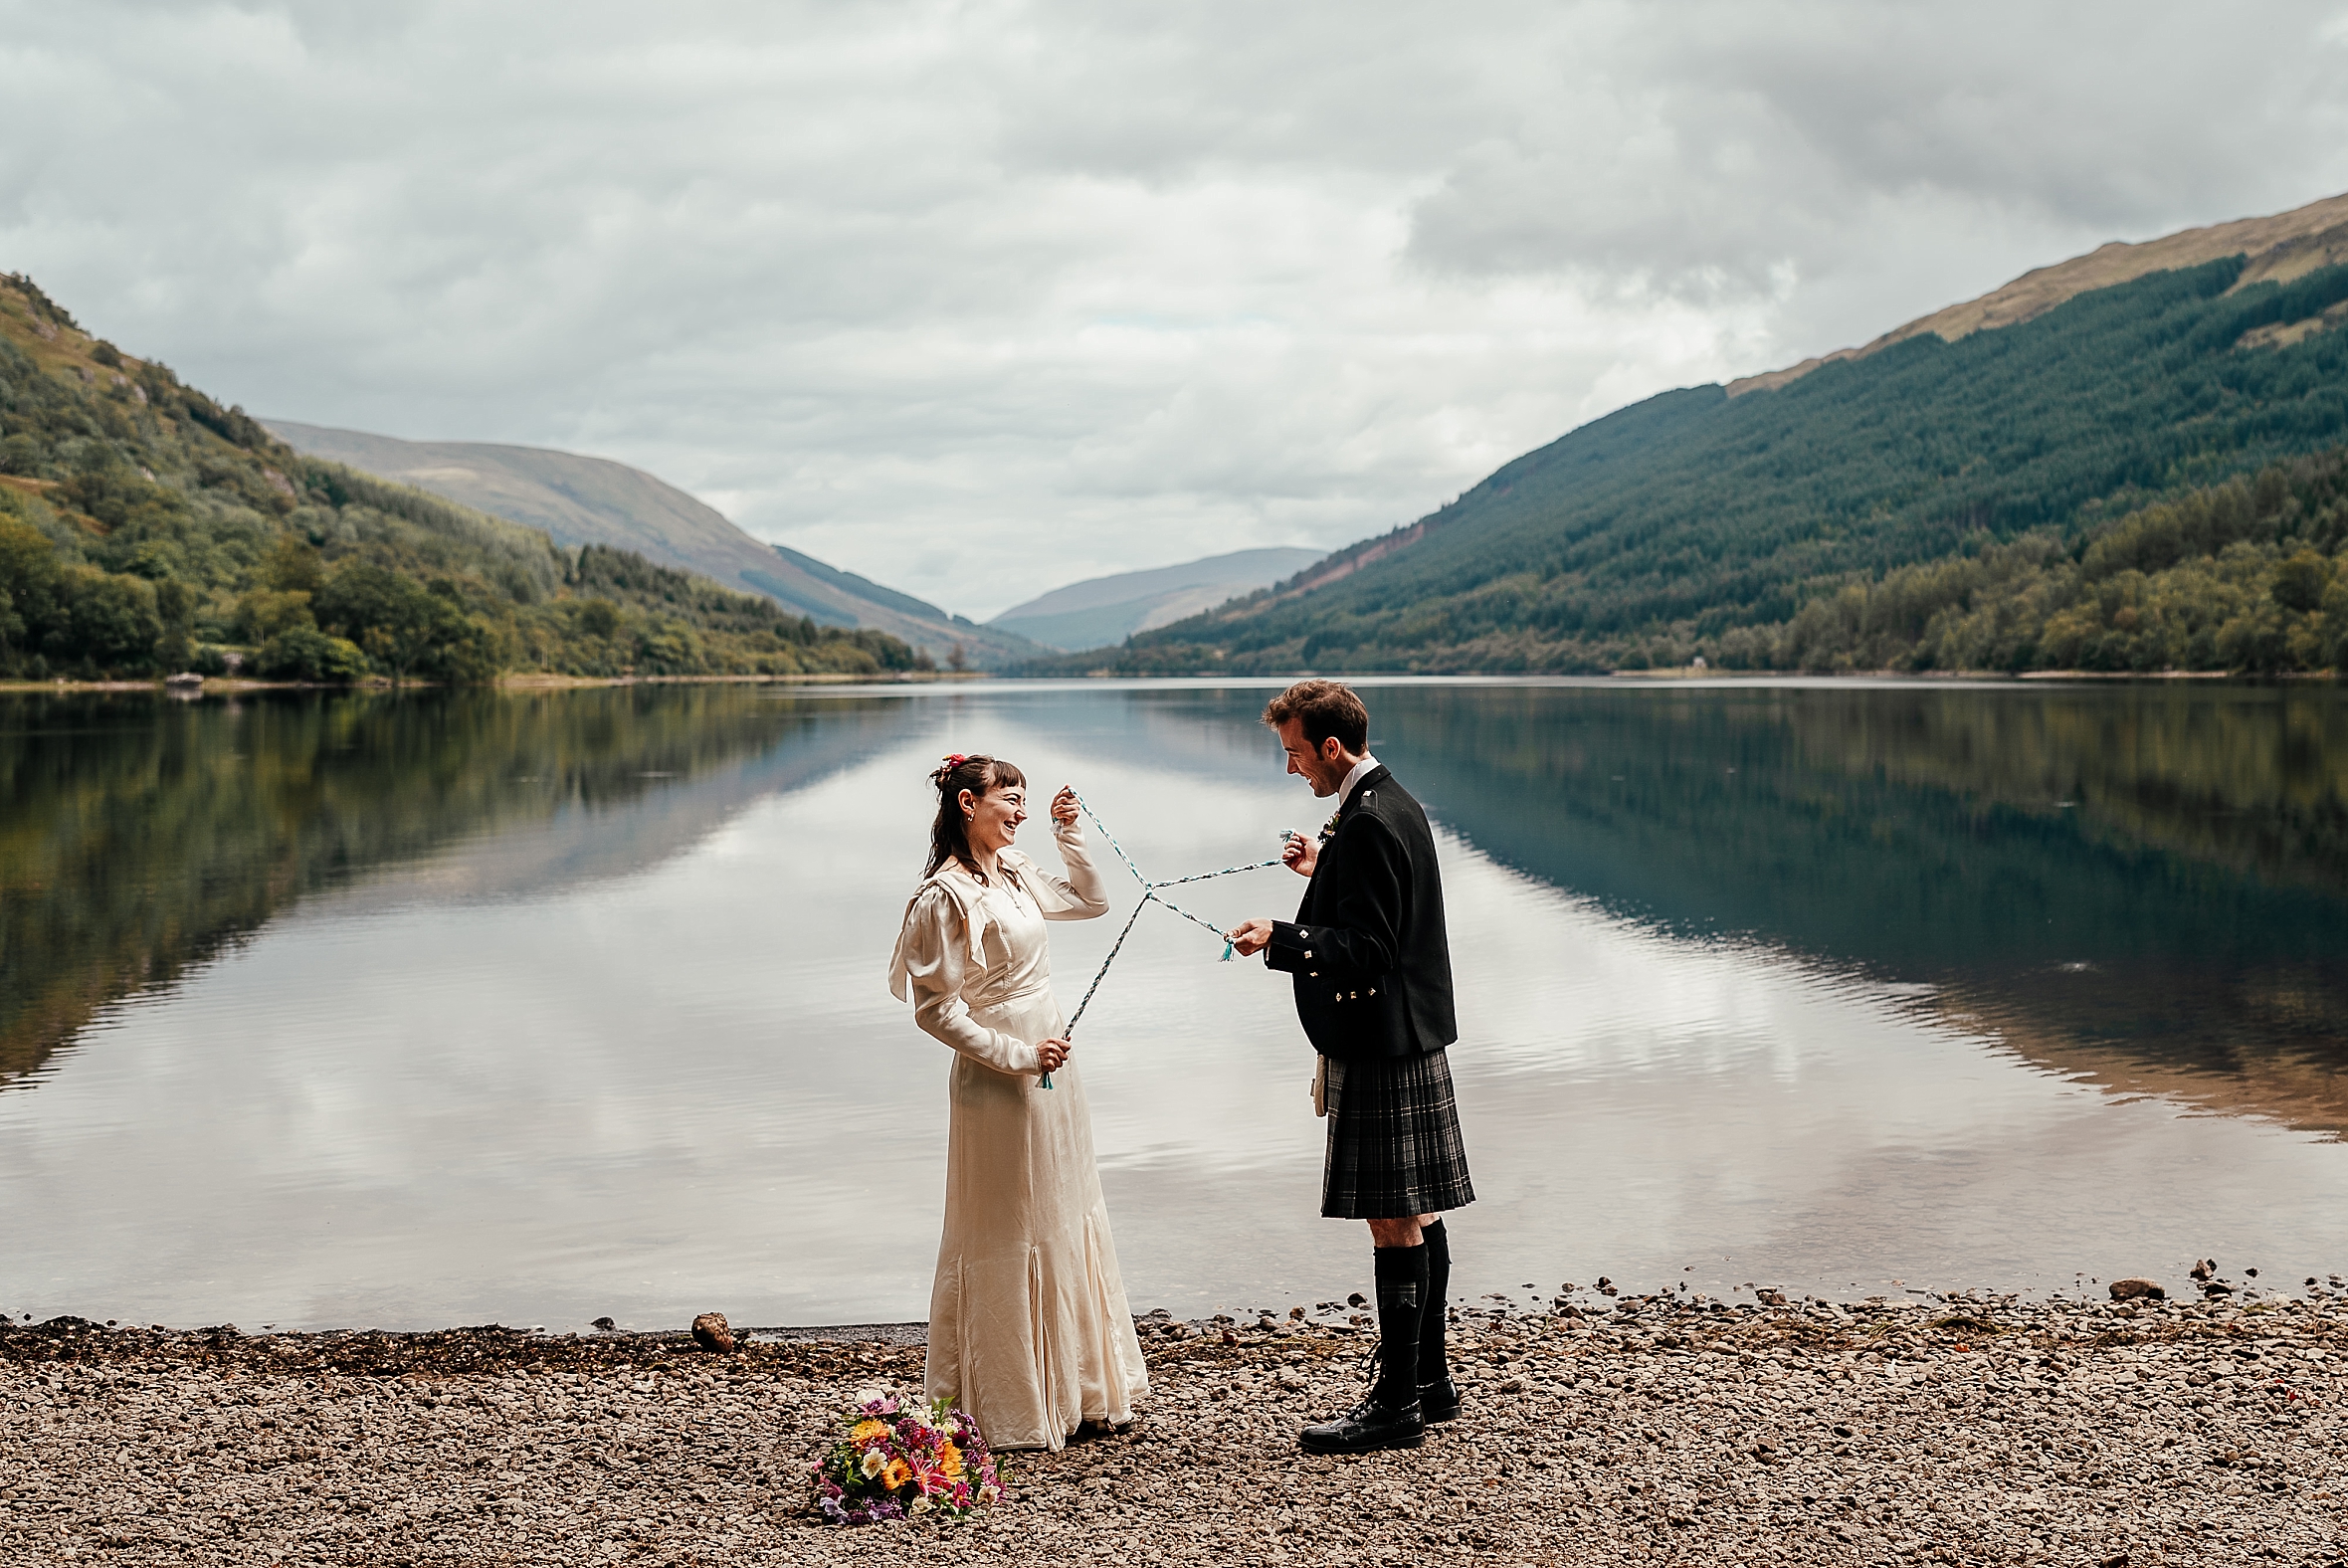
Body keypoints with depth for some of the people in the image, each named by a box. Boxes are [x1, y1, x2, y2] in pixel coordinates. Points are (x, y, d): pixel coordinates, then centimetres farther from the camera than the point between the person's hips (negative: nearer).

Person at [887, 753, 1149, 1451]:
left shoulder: (1016, 872, 8)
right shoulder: (947, 895, -16)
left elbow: (1090, 901, 24)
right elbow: (935, 1007, -17)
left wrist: (1071, 836, 10)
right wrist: (1017, 1055, -18)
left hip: (1049, 1069, 9)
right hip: (999, 1082, -9)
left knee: (1067, 1222, 16)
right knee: (1008, 1238, 1)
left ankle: (1074, 1390, 28)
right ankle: (1011, 1411, 14)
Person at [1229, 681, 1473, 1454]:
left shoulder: (1368, 824, -19)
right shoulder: (1395, 805, 13)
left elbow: (1368, 951, -24)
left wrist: (1279, 940, -26)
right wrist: (1325, 873, 27)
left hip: (1380, 1055, -11)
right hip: (1410, 1042, 11)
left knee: (1395, 1222, -5)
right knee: (1416, 1217, 15)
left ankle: (1397, 1404, 1)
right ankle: (1428, 1380, 25)